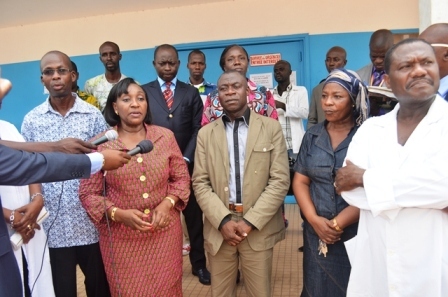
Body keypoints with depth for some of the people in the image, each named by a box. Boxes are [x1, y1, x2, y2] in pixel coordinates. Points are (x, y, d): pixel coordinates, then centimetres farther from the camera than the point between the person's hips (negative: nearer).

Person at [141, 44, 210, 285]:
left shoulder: (191, 93, 8)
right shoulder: (143, 92, 6)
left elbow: (198, 130, 1)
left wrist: (185, 159, -10)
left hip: (186, 165, 1)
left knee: (194, 217, 11)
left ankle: (199, 264, 28)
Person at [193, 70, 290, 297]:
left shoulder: (271, 128, 0)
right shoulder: (206, 133, 5)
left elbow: (280, 181, -6)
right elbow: (200, 183, 1)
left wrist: (250, 222, -12)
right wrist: (223, 221, -12)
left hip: (259, 228, -1)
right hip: (218, 227, 2)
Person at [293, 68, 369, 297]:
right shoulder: (312, 135, 3)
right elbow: (300, 181, 2)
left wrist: (338, 224, -14)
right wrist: (314, 219, -11)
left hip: (357, 233, -3)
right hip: (316, 233, 3)